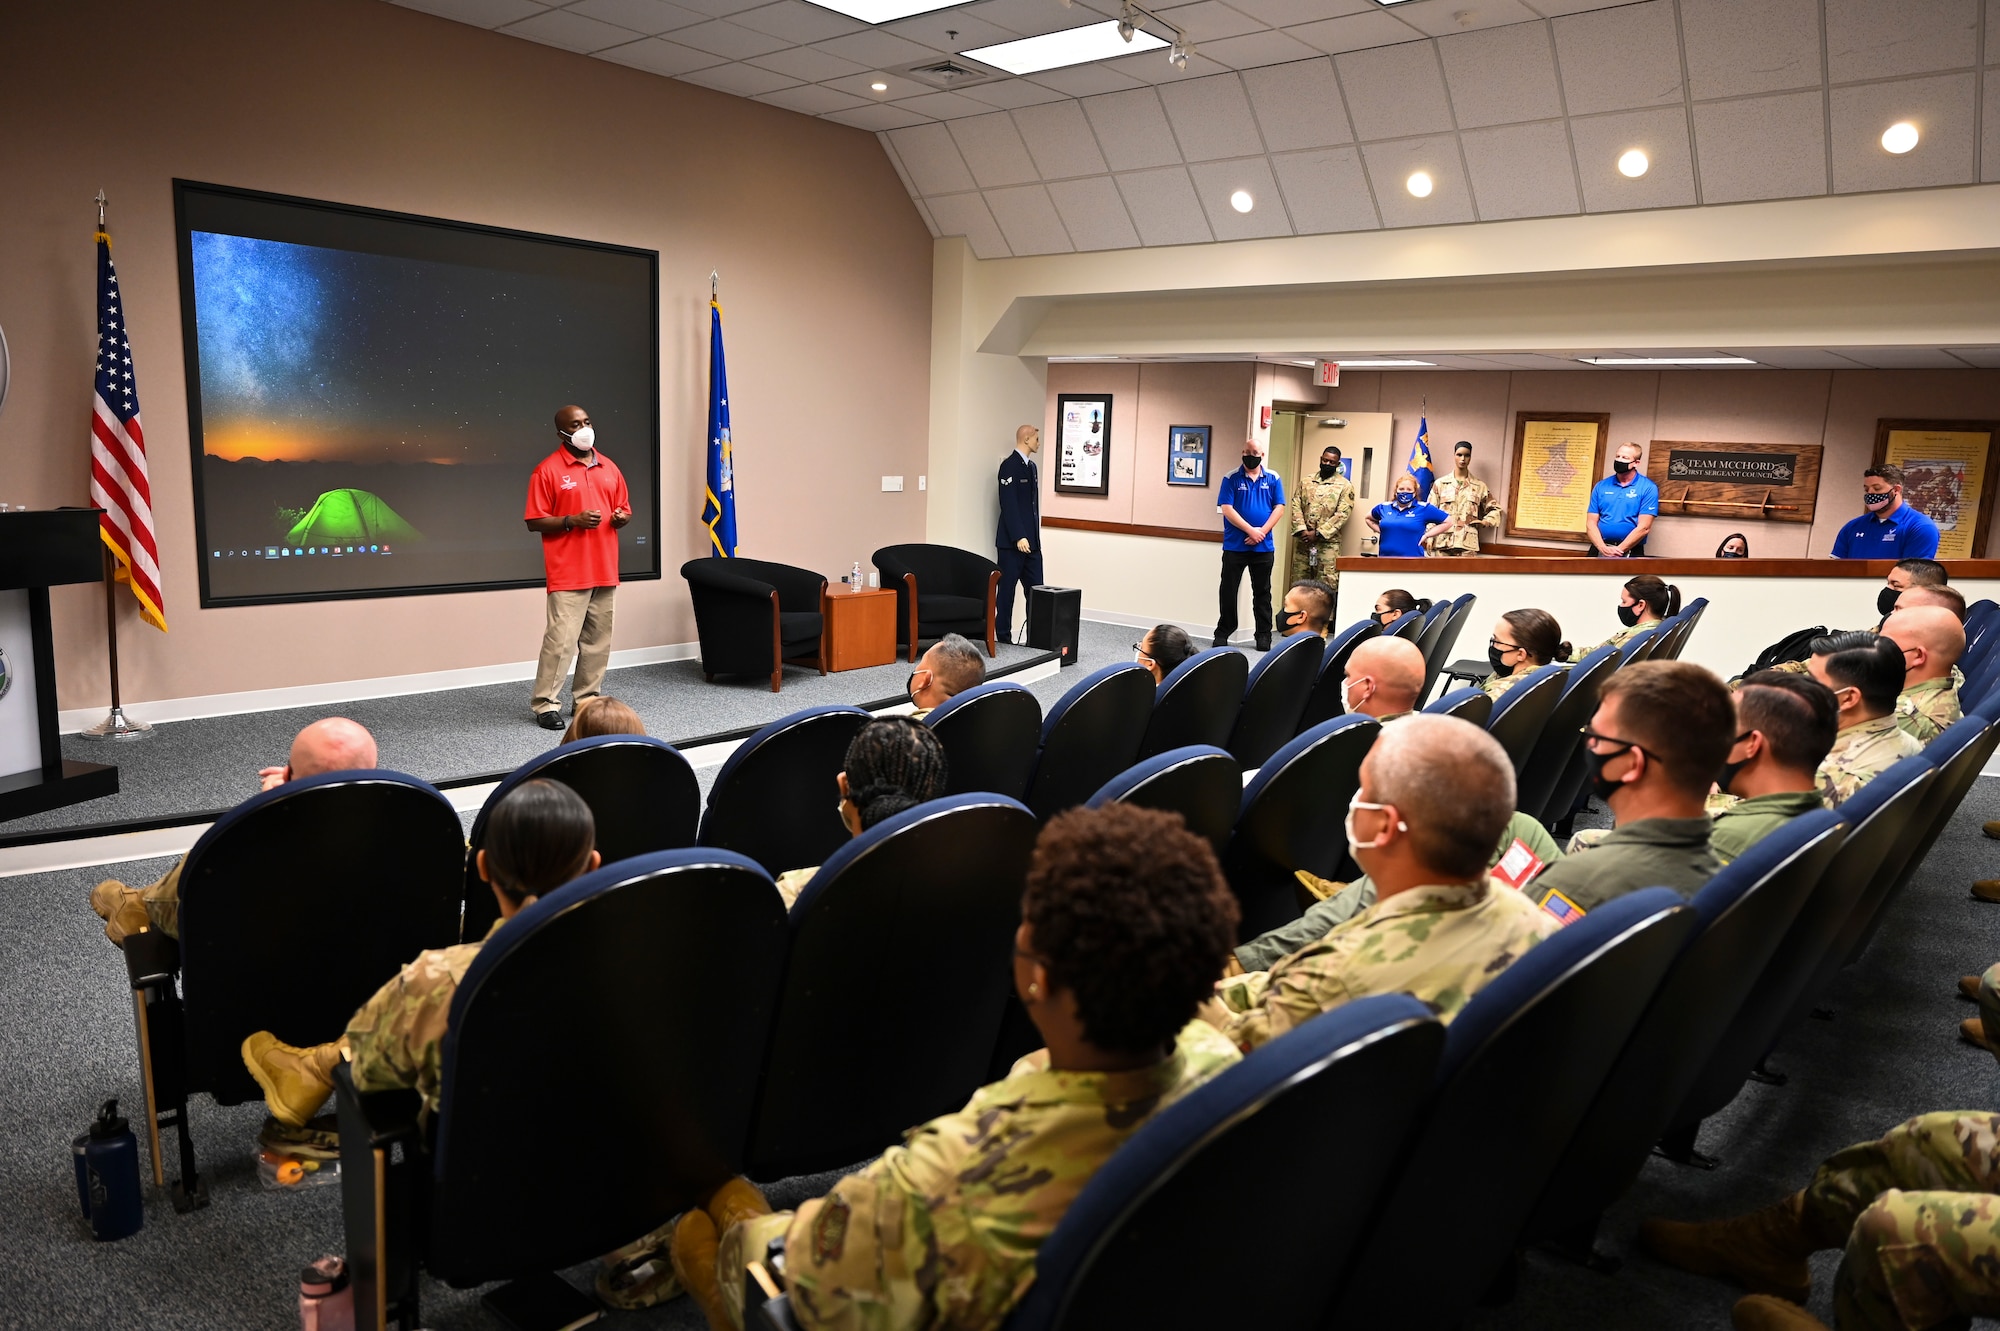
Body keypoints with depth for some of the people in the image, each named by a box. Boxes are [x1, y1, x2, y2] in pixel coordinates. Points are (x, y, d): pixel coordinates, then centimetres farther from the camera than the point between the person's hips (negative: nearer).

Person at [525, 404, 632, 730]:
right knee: (560, 639, -8)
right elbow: (534, 521, -7)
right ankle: (545, 704, 2)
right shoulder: (547, 471, -5)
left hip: (604, 571, 6)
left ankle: (587, 699, 18)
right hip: (568, 574, -6)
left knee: (598, 640, 8)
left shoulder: (609, 468, 13)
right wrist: (572, 520, -18)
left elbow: (624, 510, 22)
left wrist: (622, 517, -2)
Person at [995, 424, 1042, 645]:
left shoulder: (1031, 466, 16)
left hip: (1031, 540, 8)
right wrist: (1019, 537, -22)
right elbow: (1008, 504, -17)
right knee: (1007, 590, 0)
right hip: (1012, 541, -8)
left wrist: (1034, 536, 15)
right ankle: (1003, 636, 8)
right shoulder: (1009, 465, -10)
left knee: (1036, 590, 5)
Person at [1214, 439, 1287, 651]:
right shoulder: (1231, 478, -2)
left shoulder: (1273, 479, 5)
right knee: (1228, 591, 3)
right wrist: (1250, 530, -15)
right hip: (1234, 546, -2)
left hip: (1264, 547, 2)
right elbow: (1226, 509, -9)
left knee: (1262, 592, 9)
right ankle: (1222, 633, 12)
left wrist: (1262, 532, -12)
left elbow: (1279, 508, 1)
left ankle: (1263, 635, 16)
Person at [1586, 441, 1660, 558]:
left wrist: (1618, 550, -12)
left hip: (1630, 552, -3)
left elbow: (1643, 527, -7)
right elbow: (1591, 523, 4)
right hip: (1600, 550, 3)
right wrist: (1603, 548, -11)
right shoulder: (1601, 486, 9)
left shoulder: (1648, 488, -1)